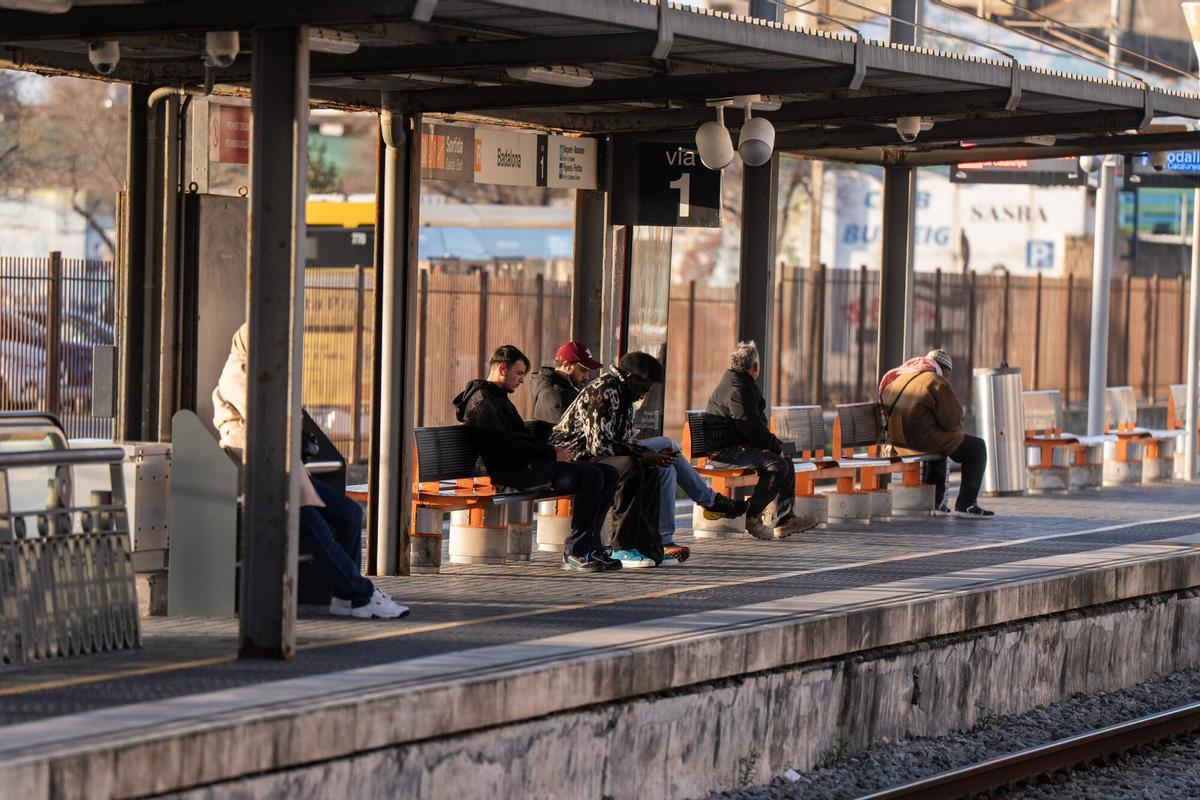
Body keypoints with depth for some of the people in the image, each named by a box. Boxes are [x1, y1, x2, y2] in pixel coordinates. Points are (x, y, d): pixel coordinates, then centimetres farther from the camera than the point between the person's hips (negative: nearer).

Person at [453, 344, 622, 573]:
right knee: (590, 476, -26)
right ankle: (576, 551, -22)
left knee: (608, 473, 3)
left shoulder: (498, 398, 28)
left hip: (529, 465, 11)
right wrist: (551, 453, -15)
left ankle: (588, 544, -1)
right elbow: (505, 446, -17)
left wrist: (555, 452, 9)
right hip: (511, 472, -11)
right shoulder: (482, 401, -7)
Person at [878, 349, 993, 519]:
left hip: (899, 441, 8)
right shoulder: (938, 383, -8)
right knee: (976, 447, 9)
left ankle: (934, 502, 36)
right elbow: (953, 419, -11)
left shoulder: (897, 379, 17)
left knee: (939, 442, 39)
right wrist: (957, 433, 14)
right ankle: (965, 505, 6)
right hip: (923, 439, -8)